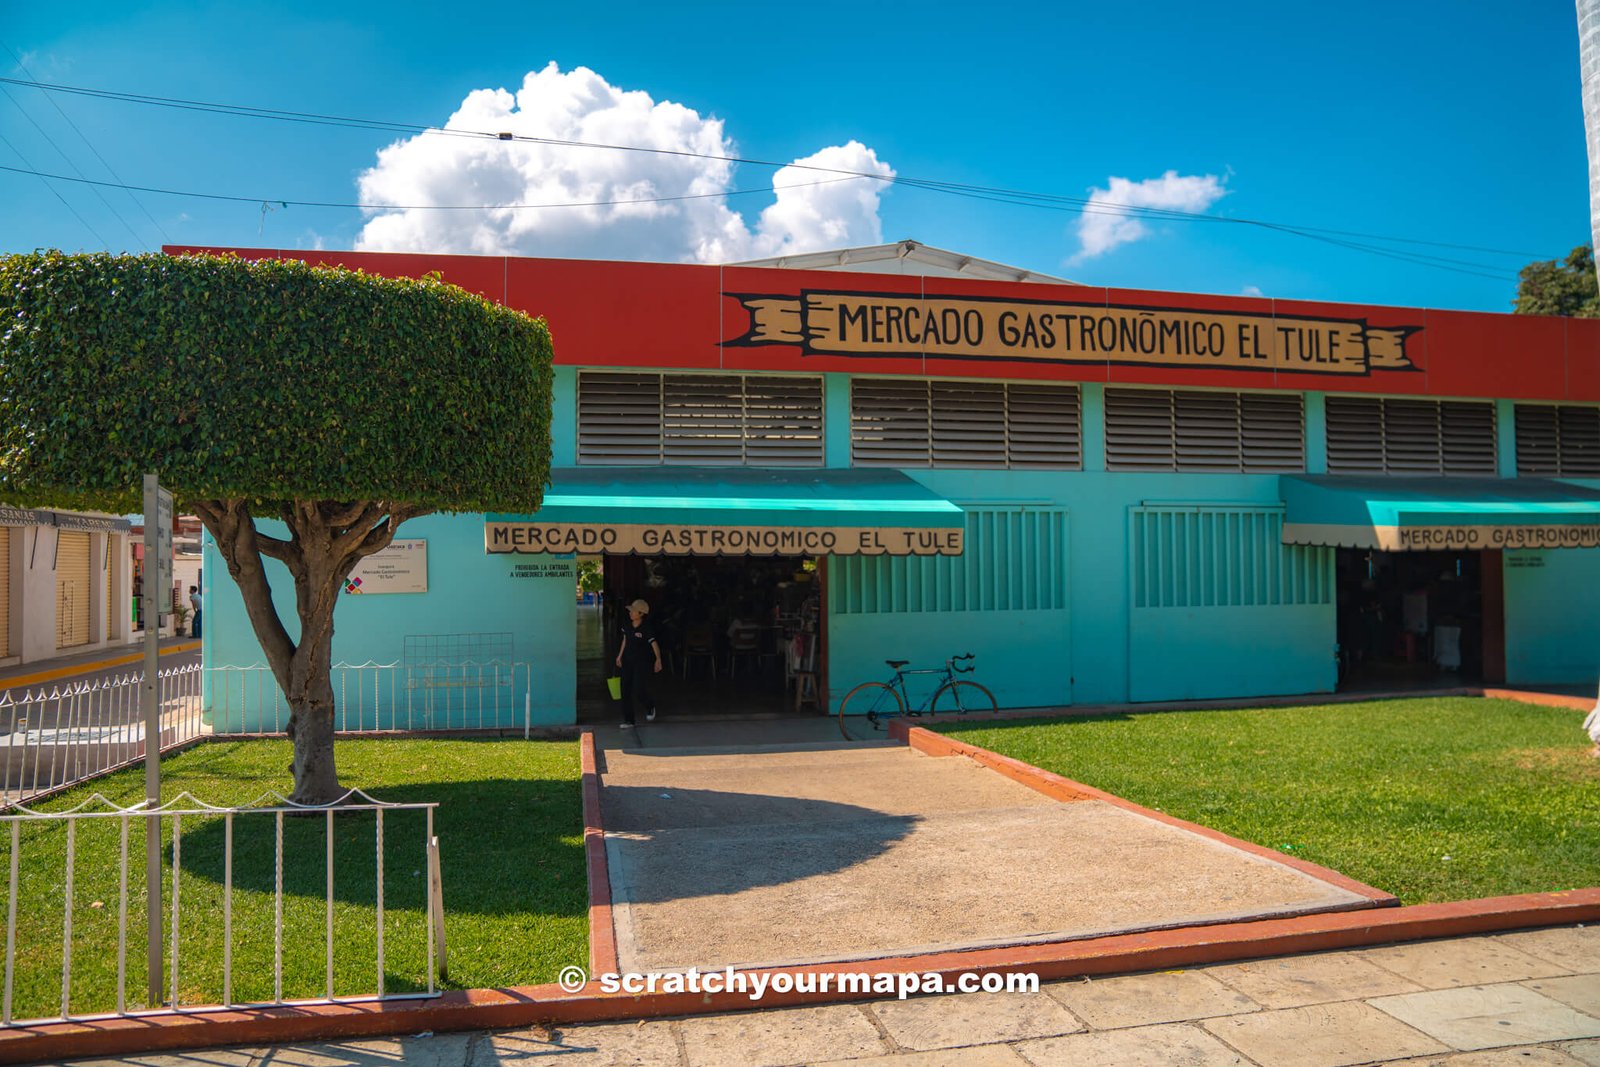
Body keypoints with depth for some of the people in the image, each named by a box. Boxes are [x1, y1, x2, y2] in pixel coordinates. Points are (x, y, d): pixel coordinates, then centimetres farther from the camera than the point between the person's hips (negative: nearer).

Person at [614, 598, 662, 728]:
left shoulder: (647, 628, -17)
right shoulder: (627, 625, 3)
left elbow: (654, 644, -19)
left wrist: (658, 660, -27)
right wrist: (620, 656, 21)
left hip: (642, 662, -6)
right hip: (628, 661, 6)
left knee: (639, 692, -8)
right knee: (626, 691, 4)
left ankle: (650, 706, 26)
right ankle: (629, 720, 12)